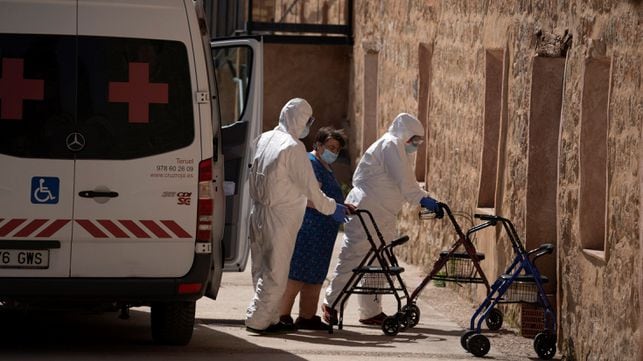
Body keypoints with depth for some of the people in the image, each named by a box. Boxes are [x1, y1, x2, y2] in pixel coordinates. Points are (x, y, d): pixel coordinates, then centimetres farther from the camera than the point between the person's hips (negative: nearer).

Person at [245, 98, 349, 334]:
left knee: (263, 269, 13)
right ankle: (257, 320, -4)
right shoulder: (293, 147, -15)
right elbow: (309, 186, -13)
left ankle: (269, 318, 19)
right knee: (275, 272, -3)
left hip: (258, 213, 8)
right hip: (279, 217, -8)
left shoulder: (264, 140, 9)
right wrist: (331, 208, 0)